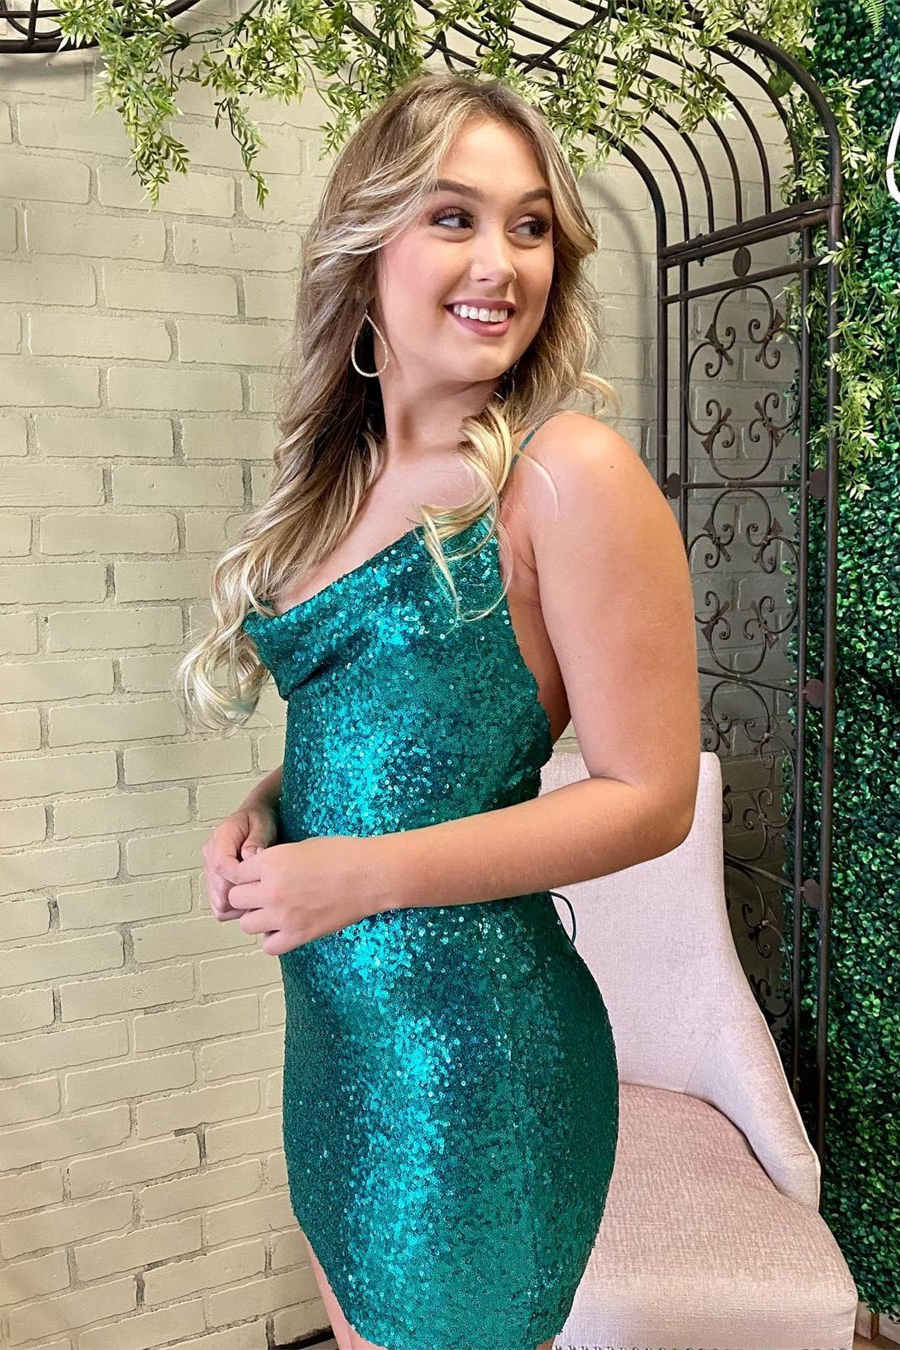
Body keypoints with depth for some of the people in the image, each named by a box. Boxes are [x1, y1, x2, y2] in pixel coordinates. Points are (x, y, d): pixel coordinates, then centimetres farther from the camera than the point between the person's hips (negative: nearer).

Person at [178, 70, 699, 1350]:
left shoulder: (569, 472, -16)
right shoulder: (344, 474, 5)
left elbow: (648, 796, -16)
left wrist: (365, 874, -19)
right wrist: (264, 812, -3)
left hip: (473, 1040, -6)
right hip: (329, 1019, 7)